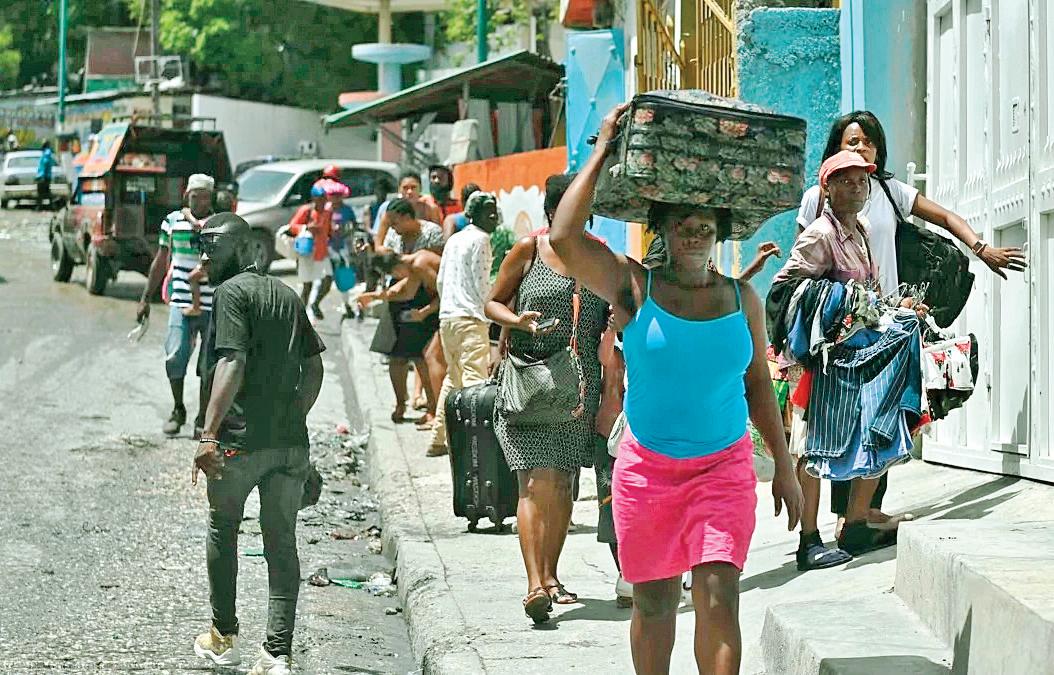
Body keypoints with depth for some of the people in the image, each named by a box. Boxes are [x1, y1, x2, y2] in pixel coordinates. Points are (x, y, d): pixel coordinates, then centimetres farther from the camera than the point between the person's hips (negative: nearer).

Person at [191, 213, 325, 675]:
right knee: (282, 541, 5)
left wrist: (208, 435, -24)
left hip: (241, 439, -5)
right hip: (291, 442, 6)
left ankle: (224, 637, 27)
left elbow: (232, 364, -19)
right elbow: (314, 366, 16)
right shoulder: (287, 294, 15)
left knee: (222, 531, 15)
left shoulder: (232, 292, -7)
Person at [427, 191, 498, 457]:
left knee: (453, 377, 17)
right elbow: (482, 283, -11)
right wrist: (487, 312, 1)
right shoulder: (480, 239, -7)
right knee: (475, 378, -14)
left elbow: (440, 280, 21)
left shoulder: (453, 240, 18)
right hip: (471, 317, -9)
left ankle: (438, 440, 18)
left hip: (447, 316, 9)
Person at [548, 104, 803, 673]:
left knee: (719, 595, -12)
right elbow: (564, 240, -17)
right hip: (647, 467, 0)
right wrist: (601, 154, -12)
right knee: (653, 602, 8)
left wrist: (784, 465, 12)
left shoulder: (742, 300, 4)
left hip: (724, 466, 1)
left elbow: (758, 384, 13)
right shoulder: (635, 288, -4)